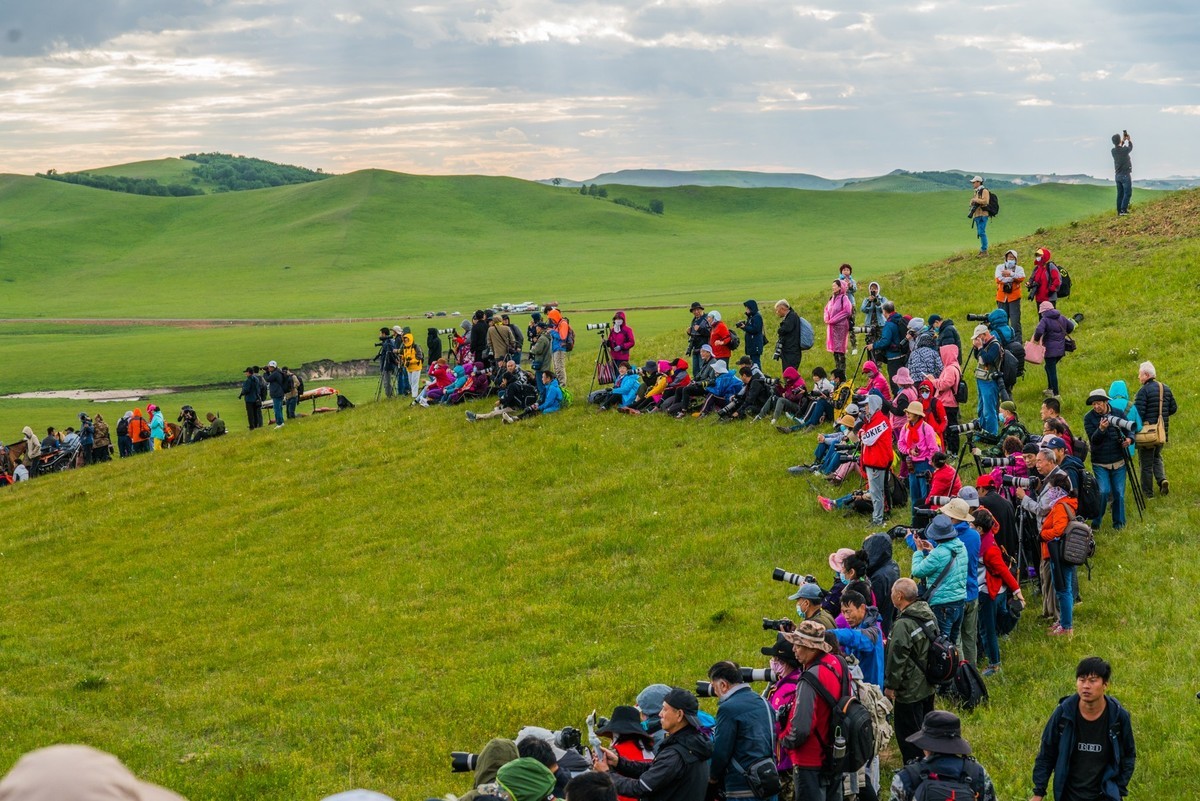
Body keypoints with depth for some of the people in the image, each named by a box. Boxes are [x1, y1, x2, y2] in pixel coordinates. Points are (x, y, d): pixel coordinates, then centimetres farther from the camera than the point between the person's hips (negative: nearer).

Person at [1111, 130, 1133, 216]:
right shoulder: (1124, 150, -17)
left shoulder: (1113, 151, -2)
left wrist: (1123, 140, 25)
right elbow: (1130, 147, 7)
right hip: (1126, 175, -6)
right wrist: (1129, 139, 21)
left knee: (1120, 194, 11)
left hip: (1118, 176, 6)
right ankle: (1123, 210, -10)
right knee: (1127, 193, -1)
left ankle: (1119, 211, 12)